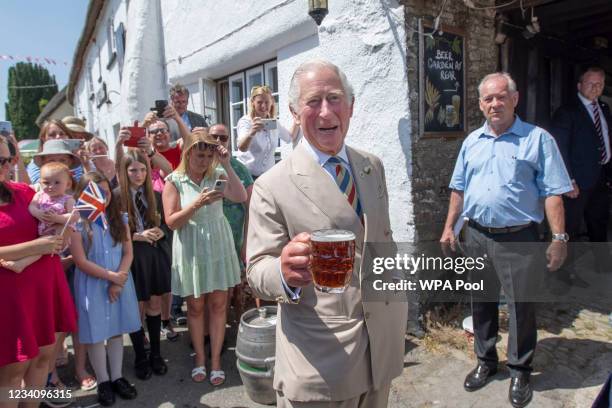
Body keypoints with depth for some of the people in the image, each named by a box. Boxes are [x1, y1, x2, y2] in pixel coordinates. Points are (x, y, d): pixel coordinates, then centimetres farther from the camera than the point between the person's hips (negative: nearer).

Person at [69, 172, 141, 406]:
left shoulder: (119, 218, 3)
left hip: (120, 283, 3)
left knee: (117, 330, 12)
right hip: (92, 285, -3)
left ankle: (117, 377, 25)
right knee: (96, 333, 5)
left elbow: (128, 253, 0)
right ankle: (103, 381, 21)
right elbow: (81, 261, -13)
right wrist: (111, 276, -14)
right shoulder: (78, 222, -9)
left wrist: (118, 281, -12)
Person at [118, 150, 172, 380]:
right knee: (137, 309, 6)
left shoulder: (156, 196, 4)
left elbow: (167, 225, 10)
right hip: (132, 258, -3)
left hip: (156, 257, 4)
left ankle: (156, 354, 28)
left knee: (155, 306, 13)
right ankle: (140, 358, 24)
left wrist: (160, 233, -11)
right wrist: (137, 236, -19)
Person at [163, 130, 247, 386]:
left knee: (218, 304, 6)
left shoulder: (217, 175, -1)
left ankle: (215, 360, 21)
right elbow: (171, 221, -11)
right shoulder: (174, 181, -5)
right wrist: (198, 203, -23)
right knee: (195, 307, 11)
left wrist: (227, 166, -18)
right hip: (191, 250, -1)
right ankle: (199, 358, 28)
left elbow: (241, 197, -16)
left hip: (218, 246, 1)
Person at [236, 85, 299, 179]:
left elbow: (290, 137, 28)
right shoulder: (245, 121, -12)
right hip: (247, 175, -6)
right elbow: (242, 147, -32)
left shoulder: (274, 123, 7)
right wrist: (251, 133, -52)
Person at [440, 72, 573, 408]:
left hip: (518, 239, -4)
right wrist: (449, 227, 9)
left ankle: (520, 371, 26)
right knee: (481, 303, 15)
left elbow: (552, 192, -7)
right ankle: (485, 361, 34)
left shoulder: (537, 139, -3)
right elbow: (459, 189, 13)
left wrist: (559, 238, -11)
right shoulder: (471, 142, 10)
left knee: (521, 307, 6)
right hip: (477, 236, 4)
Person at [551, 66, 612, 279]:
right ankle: (566, 271, 14)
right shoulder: (566, 112, -11)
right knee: (570, 228, 1)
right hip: (579, 181, -7)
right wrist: (569, 181, -20)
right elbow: (560, 150, -15)